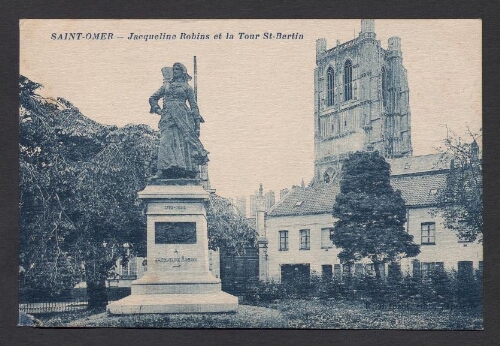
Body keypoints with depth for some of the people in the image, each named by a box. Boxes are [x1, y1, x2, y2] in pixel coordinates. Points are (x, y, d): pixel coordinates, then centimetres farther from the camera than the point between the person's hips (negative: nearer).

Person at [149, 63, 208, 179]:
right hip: (168, 117, 2)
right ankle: (164, 170, -20)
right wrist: (157, 109, 7)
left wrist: (197, 123, 3)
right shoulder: (166, 86, 22)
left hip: (182, 117, -2)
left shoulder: (187, 87, 14)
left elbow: (194, 106, 10)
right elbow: (153, 98, 27)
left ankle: (188, 171, -13)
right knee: (166, 141, -14)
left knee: (184, 142, -12)